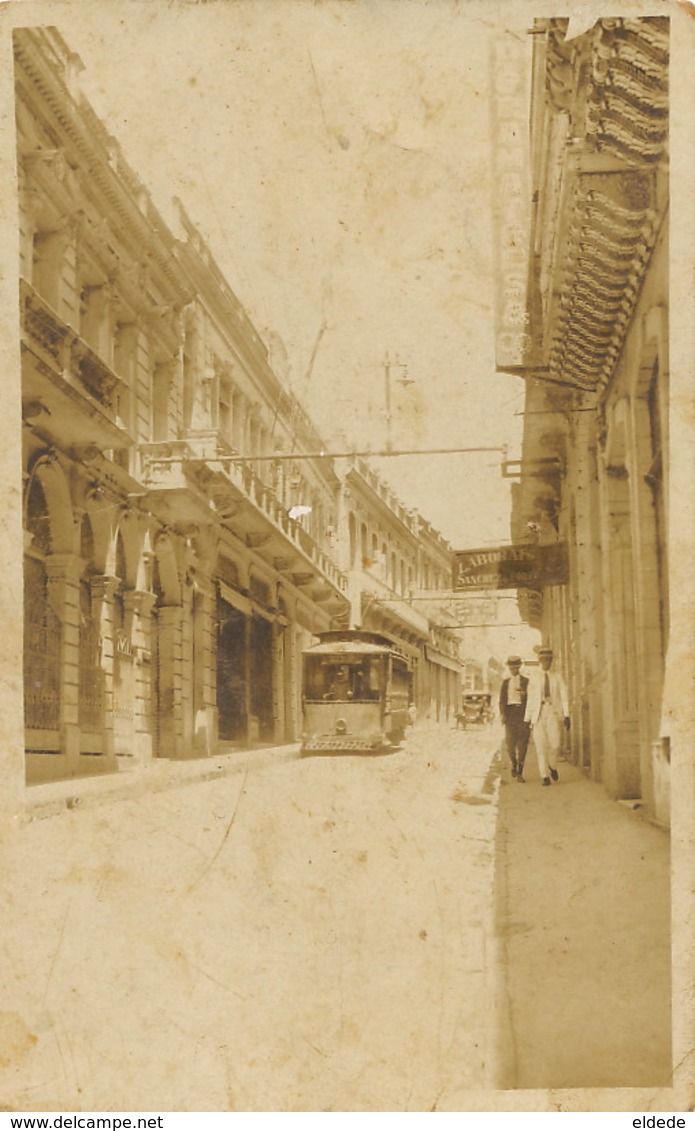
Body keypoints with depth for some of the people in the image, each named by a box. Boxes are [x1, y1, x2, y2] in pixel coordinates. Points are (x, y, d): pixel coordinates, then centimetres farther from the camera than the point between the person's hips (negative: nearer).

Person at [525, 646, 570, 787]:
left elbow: (564, 696, 4)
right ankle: (545, 776, -2)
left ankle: (552, 766, 15)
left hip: (554, 713, 0)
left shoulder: (557, 677, 9)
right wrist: (527, 720, 6)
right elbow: (530, 700, 10)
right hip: (539, 714, 0)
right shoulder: (534, 679, 9)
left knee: (555, 743, -14)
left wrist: (566, 715, -6)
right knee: (541, 745, -7)